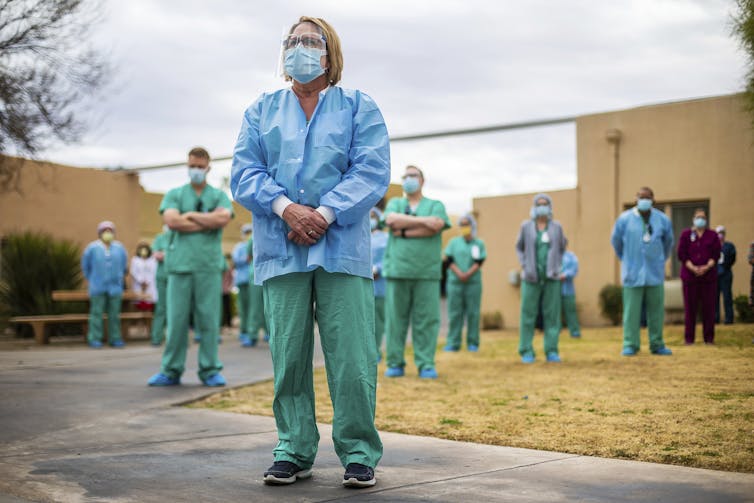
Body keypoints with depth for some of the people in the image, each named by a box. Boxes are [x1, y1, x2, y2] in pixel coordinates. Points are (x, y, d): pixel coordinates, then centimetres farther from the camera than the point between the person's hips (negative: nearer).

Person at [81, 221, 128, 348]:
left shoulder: (119, 248, 6)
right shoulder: (92, 248, -1)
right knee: (96, 313, -4)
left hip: (115, 287, 2)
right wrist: (92, 280, 13)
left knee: (114, 314, 2)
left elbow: (124, 266, 19)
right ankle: (94, 339, -1)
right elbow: (85, 266, 10)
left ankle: (115, 339, 7)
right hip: (98, 288, -2)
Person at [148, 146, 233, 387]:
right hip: (180, 265, 0)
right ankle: (171, 371, 8)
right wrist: (209, 222, -5)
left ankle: (210, 370, 7)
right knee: (176, 319, 0)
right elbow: (171, 220, -5)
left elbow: (223, 218, -8)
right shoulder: (174, 194, 13)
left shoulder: (219, 196, 13)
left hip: (209, 267, 0)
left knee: (209, 319, 0)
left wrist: (190, 215, -4)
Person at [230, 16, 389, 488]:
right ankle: (294, 452, 13)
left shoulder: (359, 107, 11)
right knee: (288, 356, 3)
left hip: (342, 249, -2)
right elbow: (245, 172, 6)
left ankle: (359, 453, 4)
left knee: (352, 356, -6)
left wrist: (324, 214, -13)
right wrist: (286, 209, -11)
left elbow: (372, 171, -2)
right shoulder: (262, 111, 18)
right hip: (281, 251, 2)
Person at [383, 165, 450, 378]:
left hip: (427, 272, -1)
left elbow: (436, 226, -7)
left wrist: (404, 231, -6)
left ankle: (426, 365, 2)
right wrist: (423, 220, -8)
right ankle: (395, 363, 6)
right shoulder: (395, 203, 18)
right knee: (395, 319, 0)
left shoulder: (435, 205, 14)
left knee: (426, 320, -3)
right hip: (397, 270, 1)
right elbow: (391, 219, -4)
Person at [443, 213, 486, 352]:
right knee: (455, 313, -1)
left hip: (473, 282, -1)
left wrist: (468, 274, -16)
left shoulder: (479, 243, 8)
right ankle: (453, 343, 1)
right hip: (454, 282, 1)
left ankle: (472, 343, 3)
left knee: (473, 313, -1)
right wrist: (459, 274, -12)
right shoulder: (454, 242, 11)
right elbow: (449, 260, 3)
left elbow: (479, 262, -1)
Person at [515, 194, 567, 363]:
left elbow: (562, 246, 16)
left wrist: (557, 266, 7)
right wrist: (524, 266, 1)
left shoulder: (556, 226, 2)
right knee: (528, 315, -1)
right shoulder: (526, 226, -1)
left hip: (551, 279, 1)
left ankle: (551, 352, 7)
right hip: (531, 278, -1)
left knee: (552, 315, 1)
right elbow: (519, 247, 12)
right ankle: (526, 352, 5)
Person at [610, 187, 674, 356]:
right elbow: (616, 241, 13)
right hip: (633, 274, -2)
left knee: (656, 310, 5)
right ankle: (630, 345, 4)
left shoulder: (663, 220, 3)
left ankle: (657, 345, 14)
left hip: (655, 274, 2)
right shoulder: (624, 219, -2)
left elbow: (668, 242, 20)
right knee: (631, 311, -3)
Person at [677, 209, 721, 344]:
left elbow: (716, 254, 2)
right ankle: (689, 338, 5)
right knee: (690, 308, -1)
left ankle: (709, 338, 6)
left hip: (708, 276, 1)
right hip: (690, 276, -1)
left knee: (709, 307, 0)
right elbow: (681, 254, -1)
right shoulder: (685, 234, 8)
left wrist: (707, 267, -15)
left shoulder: (713, 235, 10)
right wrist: (693, 268, -14)